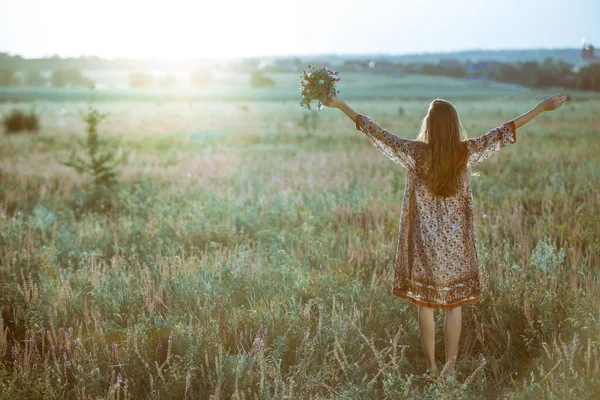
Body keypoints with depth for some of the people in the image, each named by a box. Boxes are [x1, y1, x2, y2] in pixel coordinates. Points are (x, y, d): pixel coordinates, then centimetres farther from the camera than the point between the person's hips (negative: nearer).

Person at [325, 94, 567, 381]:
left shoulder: (415, 153, -13)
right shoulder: (466, 153, -9)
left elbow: (376, 133, -9)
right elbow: (504, 133, -4)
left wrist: (341, 106, -2)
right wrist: (542, 107, 3)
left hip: (424, 243, -1)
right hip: (455, 243, 1)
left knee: (425, 306, 10)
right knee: (454, 305, 12)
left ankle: (431, 368, 17)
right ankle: (450, 367, 19)